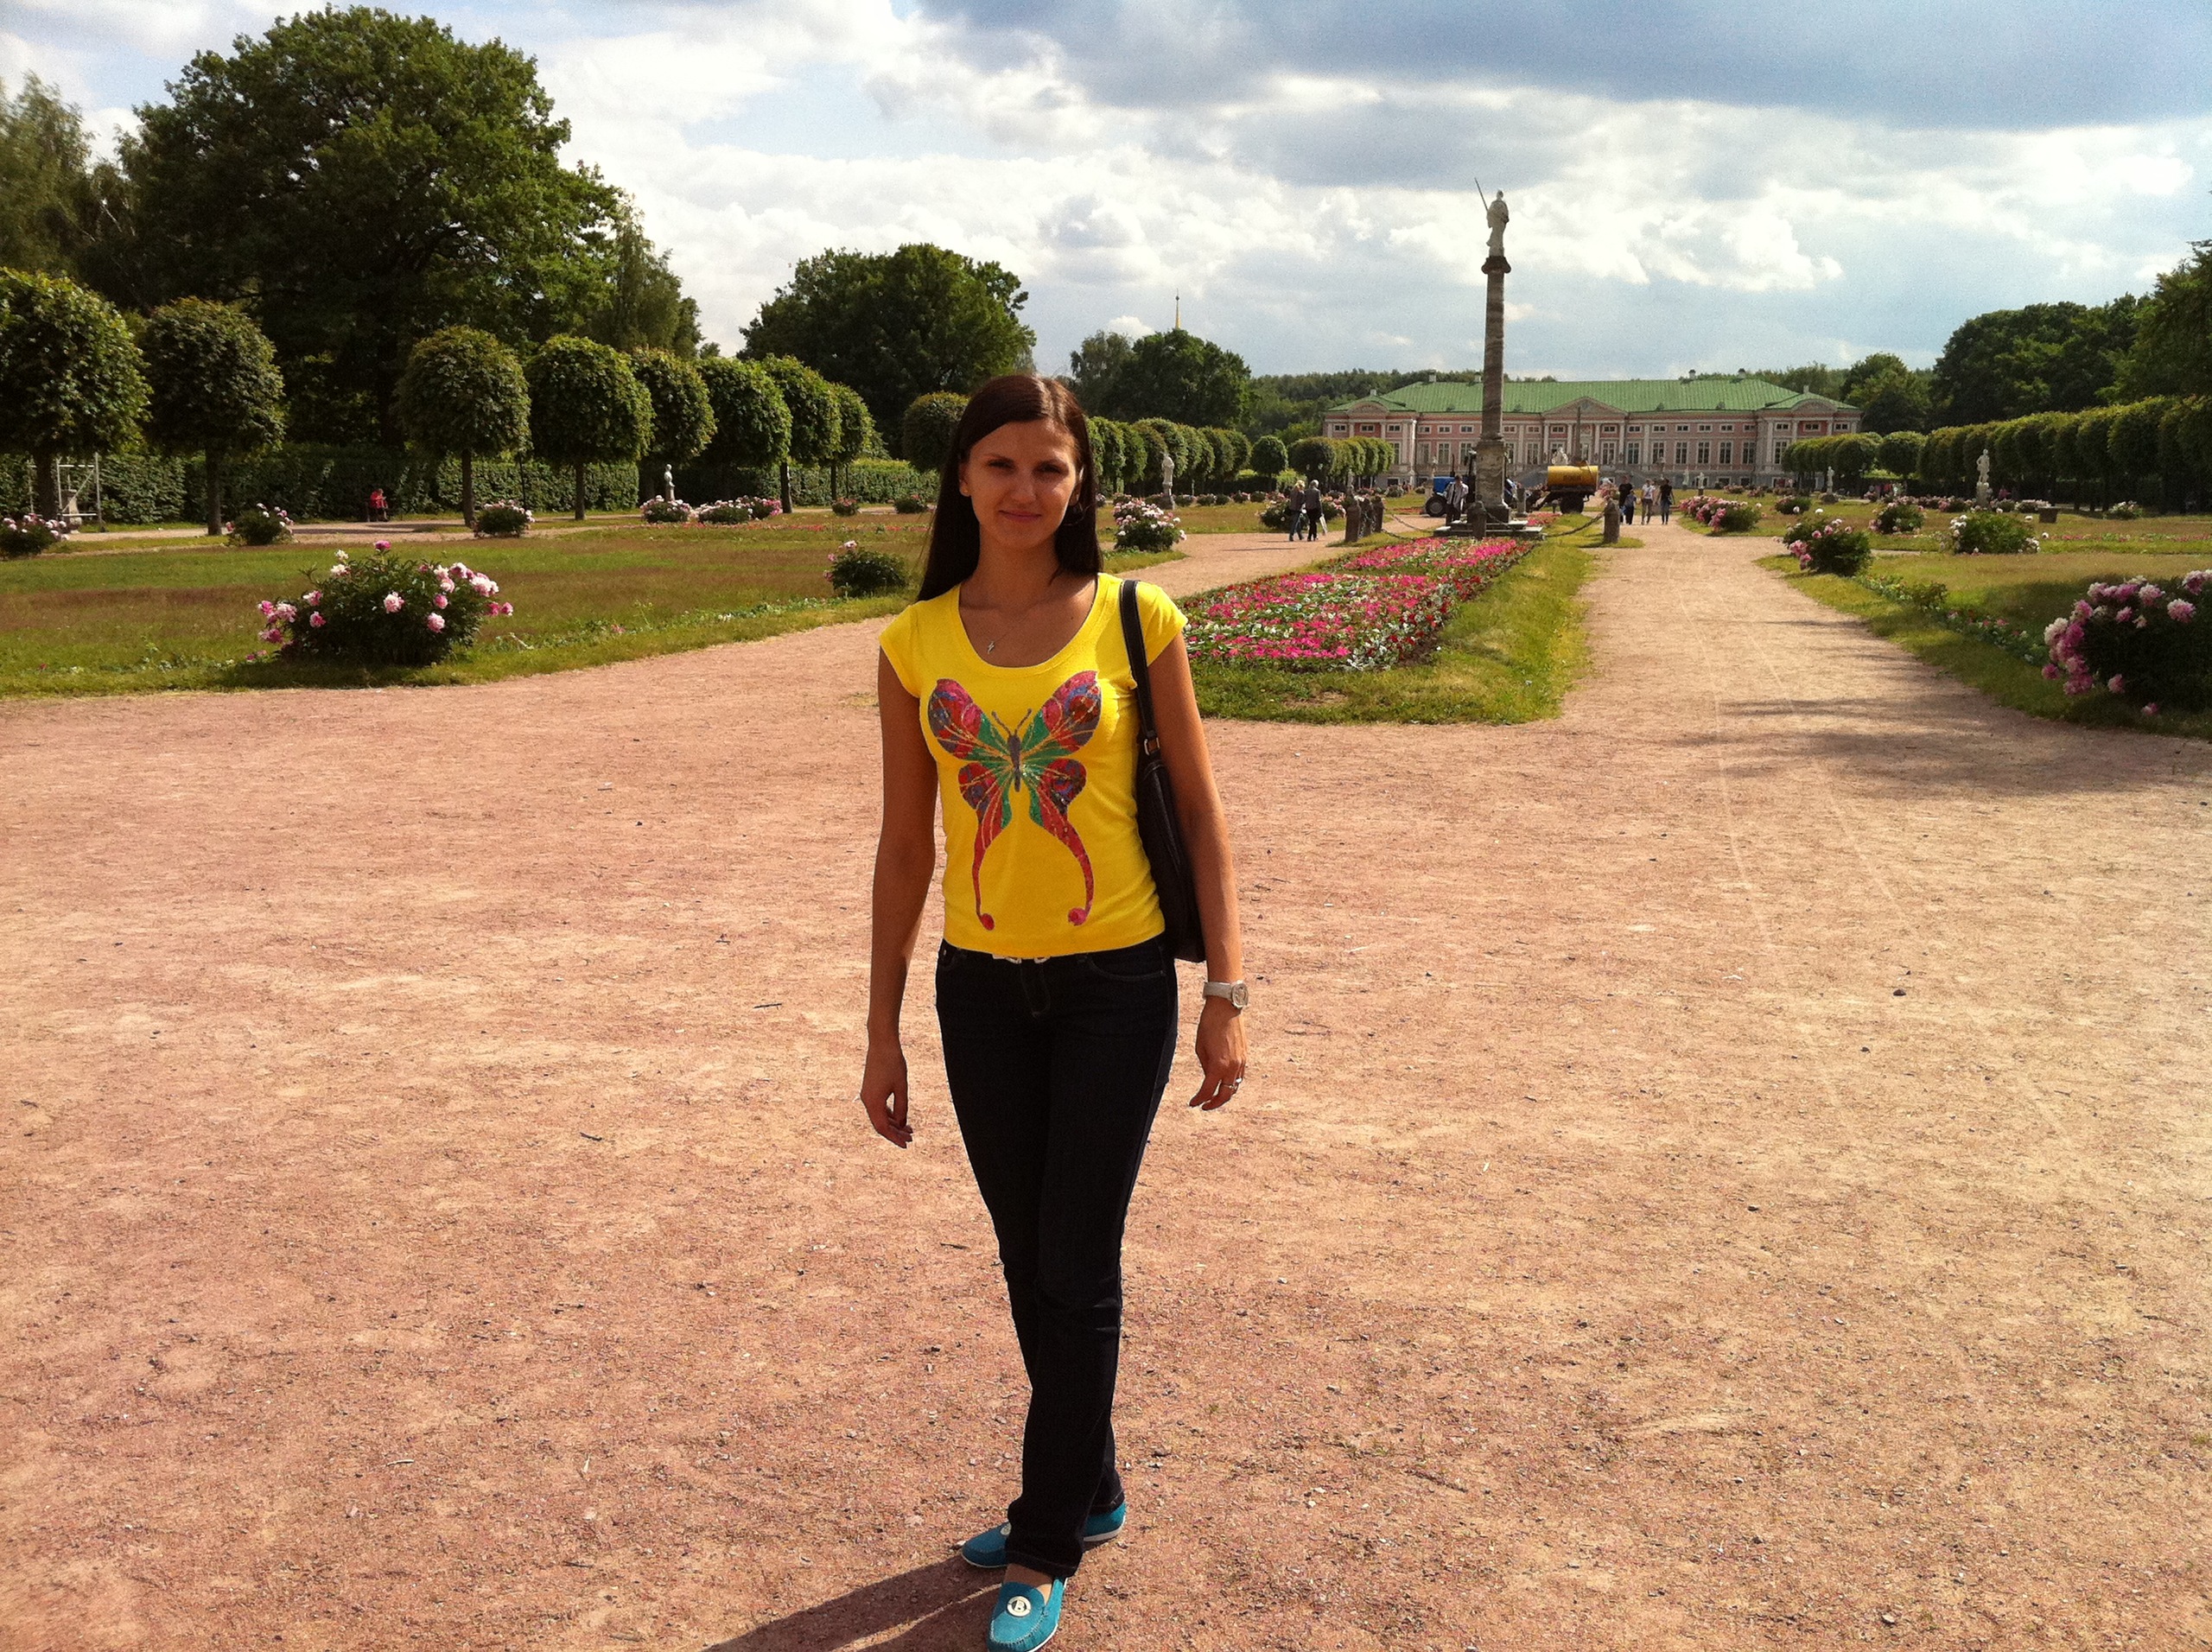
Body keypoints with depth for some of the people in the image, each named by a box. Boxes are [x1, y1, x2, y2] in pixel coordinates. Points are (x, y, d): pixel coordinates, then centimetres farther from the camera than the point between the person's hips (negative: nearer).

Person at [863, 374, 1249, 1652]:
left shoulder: (1137, 620, -6)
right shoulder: (917, 644, 1)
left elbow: (1198, 808, -2)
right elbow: (906, 843, 5)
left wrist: (1227, 990, -6)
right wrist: (883, 1031, 6)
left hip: (1116, 982, -3)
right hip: (982, 986, 3)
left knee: (1077, 1268, 3)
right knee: (1031, 1265, 15)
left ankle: (1047, 1549, 19)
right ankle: (1088, 1489, 36)